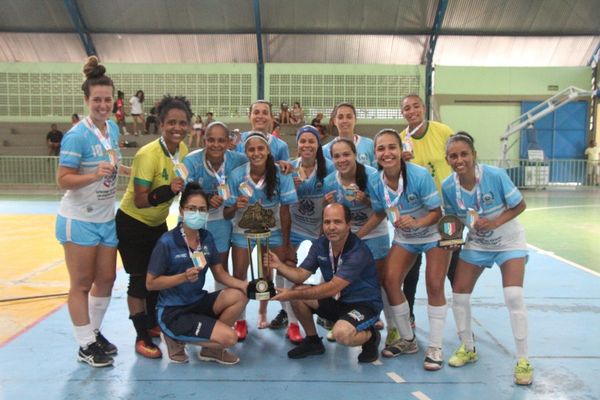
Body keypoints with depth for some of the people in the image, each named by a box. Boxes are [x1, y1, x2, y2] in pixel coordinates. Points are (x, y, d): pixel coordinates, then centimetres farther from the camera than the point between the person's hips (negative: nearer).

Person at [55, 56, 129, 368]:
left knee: (106, 278, 13)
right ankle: (85, 345, 17)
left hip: (106, 219, 7)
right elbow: (63, 180, -21)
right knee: (82, 283, 4)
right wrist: (95, 175, -33)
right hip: (79, 221, -7)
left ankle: (94, 332, 32)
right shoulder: (77, 136, -19)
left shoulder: (113, 128, 4)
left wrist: (122, 169, 8)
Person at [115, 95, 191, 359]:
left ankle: (152, 324, 37)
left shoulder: (182, 149, -6)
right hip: (133, 224, -7)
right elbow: (140, 201, -27)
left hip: (158, 224, 7)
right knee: (139, 280, -1)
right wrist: (168, 190, -40)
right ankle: (142, 338, 13)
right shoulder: (148, 154, -27)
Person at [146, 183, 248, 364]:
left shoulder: (206, 237, 2)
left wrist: (243, 284, -14)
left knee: (239, 296, -16)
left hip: (198, 302, 7)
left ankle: (210, 347, 4)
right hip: (172, 312, -7)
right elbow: (150, 283, -12)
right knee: (230, 338, -18)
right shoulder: (167, 242, -16)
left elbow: (220, 274, 4)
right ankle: (177, 339, 4)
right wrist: (184, 277, -25)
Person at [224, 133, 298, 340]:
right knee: (239, 274, 1)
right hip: (243, 230, 0)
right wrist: (236, 206, -39)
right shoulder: (236, 175, -21)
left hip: (272, 229, 0)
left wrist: (285, 243, -12)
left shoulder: (281, 175, -23)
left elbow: (285, 211, -16)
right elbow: (227, 214, -16)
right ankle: (240, 321, 22)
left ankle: (263, 312, 37)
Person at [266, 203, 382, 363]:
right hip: (336, 299, 7)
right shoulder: (320, 244, -5)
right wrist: (279, 265, -22)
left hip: (364, 304, -7)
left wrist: (293, 294, -31)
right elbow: (300, 275, -3)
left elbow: (332, 288, -32)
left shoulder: (358, 252, -27)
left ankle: (371, 336, 1)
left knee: (341, 333, -35)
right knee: (297, 293, -11)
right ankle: (313, 341, 10)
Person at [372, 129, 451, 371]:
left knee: (434, 286, -10)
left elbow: (437, 212, -22)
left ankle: (435, 348, 8)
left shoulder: (419, 175, -29)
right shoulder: (376, 182, -16)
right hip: (403, 238, 4)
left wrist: (416, 222, -40)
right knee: (389, 281, -7)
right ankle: (407, 340, 14)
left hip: (433, 234, -4)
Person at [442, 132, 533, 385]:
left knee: (514, 296, -17)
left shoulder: (495, 175, -27)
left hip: (509, 242, -3)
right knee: (459, 294, 0)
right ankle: (468, 349, 23)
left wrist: (495, 223, -30)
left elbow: (520, 205, -16)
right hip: (476, 244, 4)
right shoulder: (448, 186, -18)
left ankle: (523, 361, 1)